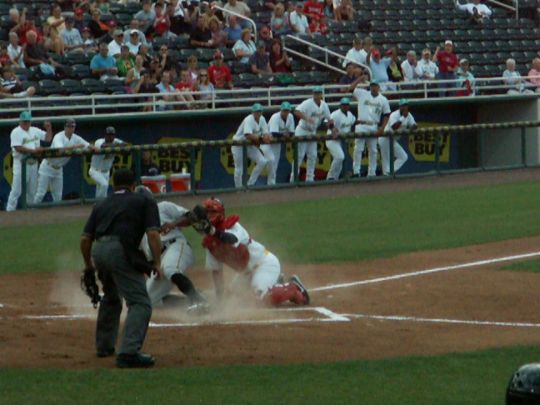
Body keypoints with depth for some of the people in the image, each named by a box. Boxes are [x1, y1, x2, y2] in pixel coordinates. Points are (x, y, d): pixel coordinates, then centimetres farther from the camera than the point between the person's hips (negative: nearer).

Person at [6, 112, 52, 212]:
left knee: (32, 190, 11)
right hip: (21, 164, -7)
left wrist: (49, 129, 1)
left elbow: (48, 138, 19)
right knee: (16, 190, -10)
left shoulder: (35, 131, 12)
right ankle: (10, 210, -9)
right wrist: (33, 150, -23)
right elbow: (18, 148, -19)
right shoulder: (16, 132, -8)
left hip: (33, 164, 7)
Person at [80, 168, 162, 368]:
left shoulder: (101, 205, 26)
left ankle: (104, 345, 37)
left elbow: (85, 238, 20)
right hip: (121, 250, -6)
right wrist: (157, 263, 1)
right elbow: (153, 233, 0)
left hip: (98, 251, 6)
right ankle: (129, 352, -25)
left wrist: (88, 265, 32)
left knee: (111, 297, 30)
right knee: (140, 303, -9)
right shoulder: (143, 201, 15)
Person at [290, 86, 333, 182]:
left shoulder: (324, 105, 1)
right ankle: (293, 178, -4)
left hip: (312, 132, 7)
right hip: (302, 131, -7)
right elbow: (296, 111, -37)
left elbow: (329, 118, 12)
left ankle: (309, 178, 16)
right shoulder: (308, 103, -21)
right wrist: (306, 118, -51)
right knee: (299, 155, -9)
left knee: (313, 156, 8)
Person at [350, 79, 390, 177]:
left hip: (374, 128, 2)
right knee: (358, 149, -9)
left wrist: (382, 128, -3)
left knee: (373, 151, 5)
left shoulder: (383, 100, 7)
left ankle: (371, 173, 11)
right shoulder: (362, 94, 5)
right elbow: (350, 88, 1)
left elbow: (386, 115, 8)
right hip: (361, 126, -2)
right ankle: (356, 172, -9)